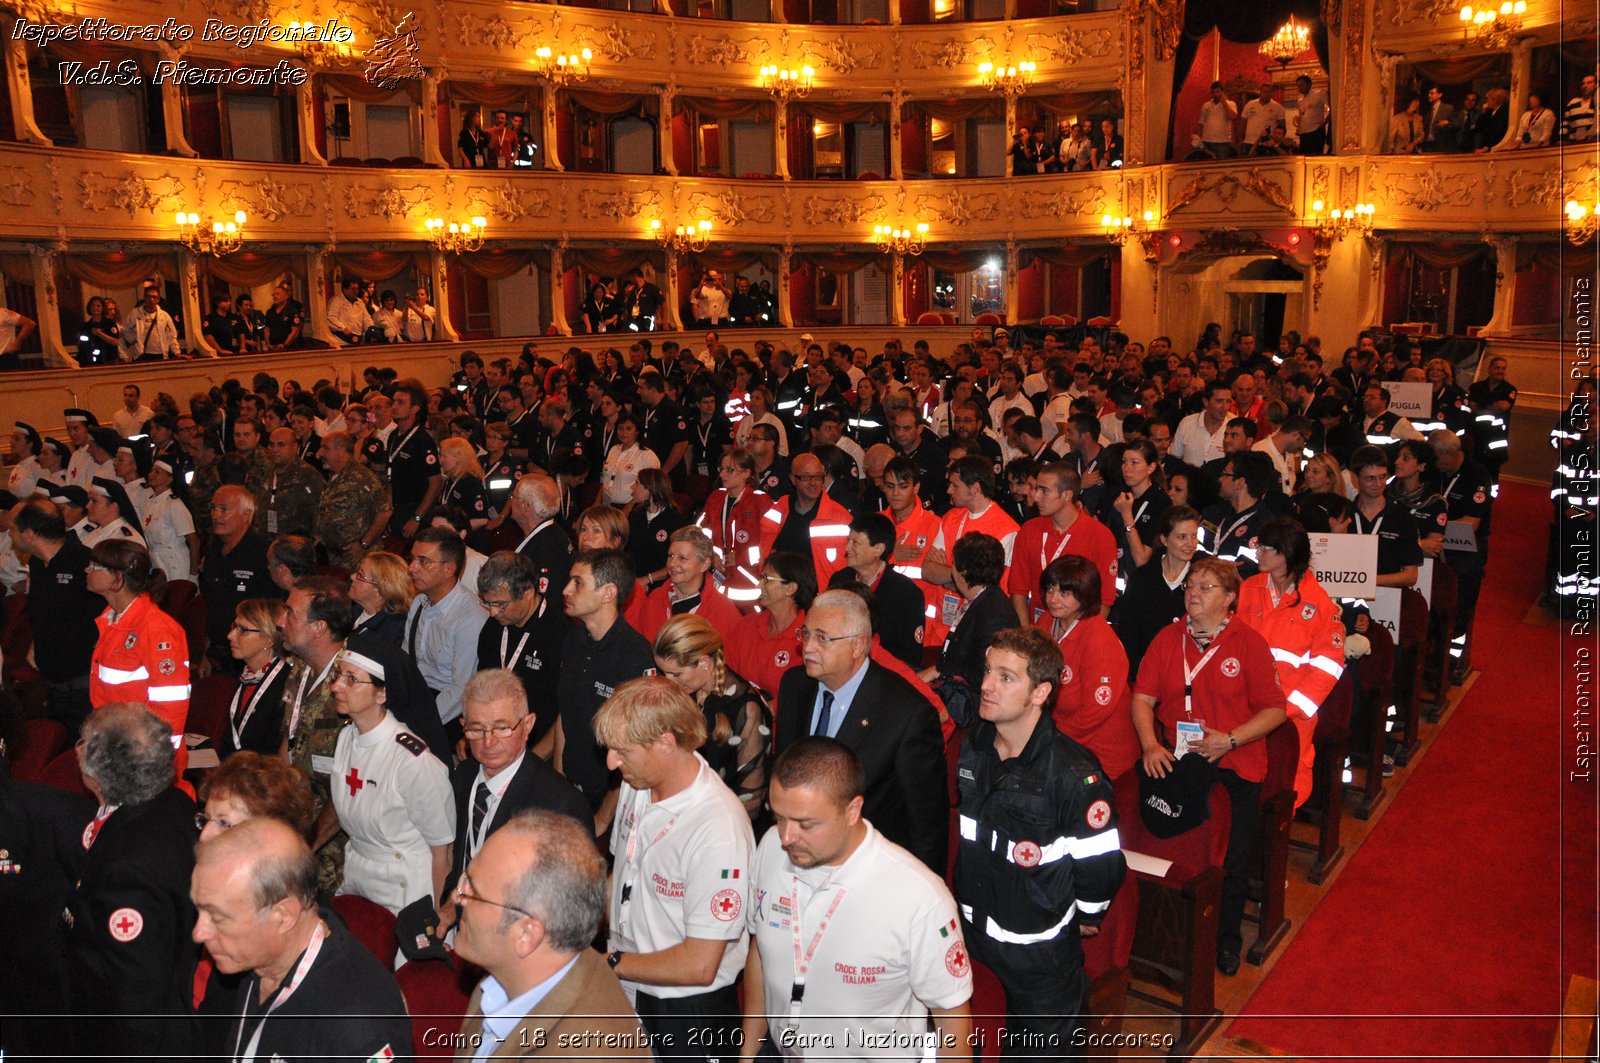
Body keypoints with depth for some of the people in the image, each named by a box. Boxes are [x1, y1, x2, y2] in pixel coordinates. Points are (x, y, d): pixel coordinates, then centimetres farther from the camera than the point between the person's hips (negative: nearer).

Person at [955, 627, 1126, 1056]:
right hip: (974, 931, 6)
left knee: (1047, 1048, 15)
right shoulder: (973, 746, -6)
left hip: (1042, 948, -5)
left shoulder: (1074, 774, -27)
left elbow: (1102, 867, -19)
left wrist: (1084, 915, -4)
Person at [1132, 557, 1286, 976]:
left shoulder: (1249, 643, -2)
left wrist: (1229, 739, -14)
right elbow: (1143, 696, 5)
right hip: (1174, 760, 2)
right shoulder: (1167, 639, 7)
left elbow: (1274, 709, -3)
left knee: (1234, 859, 0)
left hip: (1234, 764, -2)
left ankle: (1226, 937, 26)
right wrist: (1150, 745, -10)